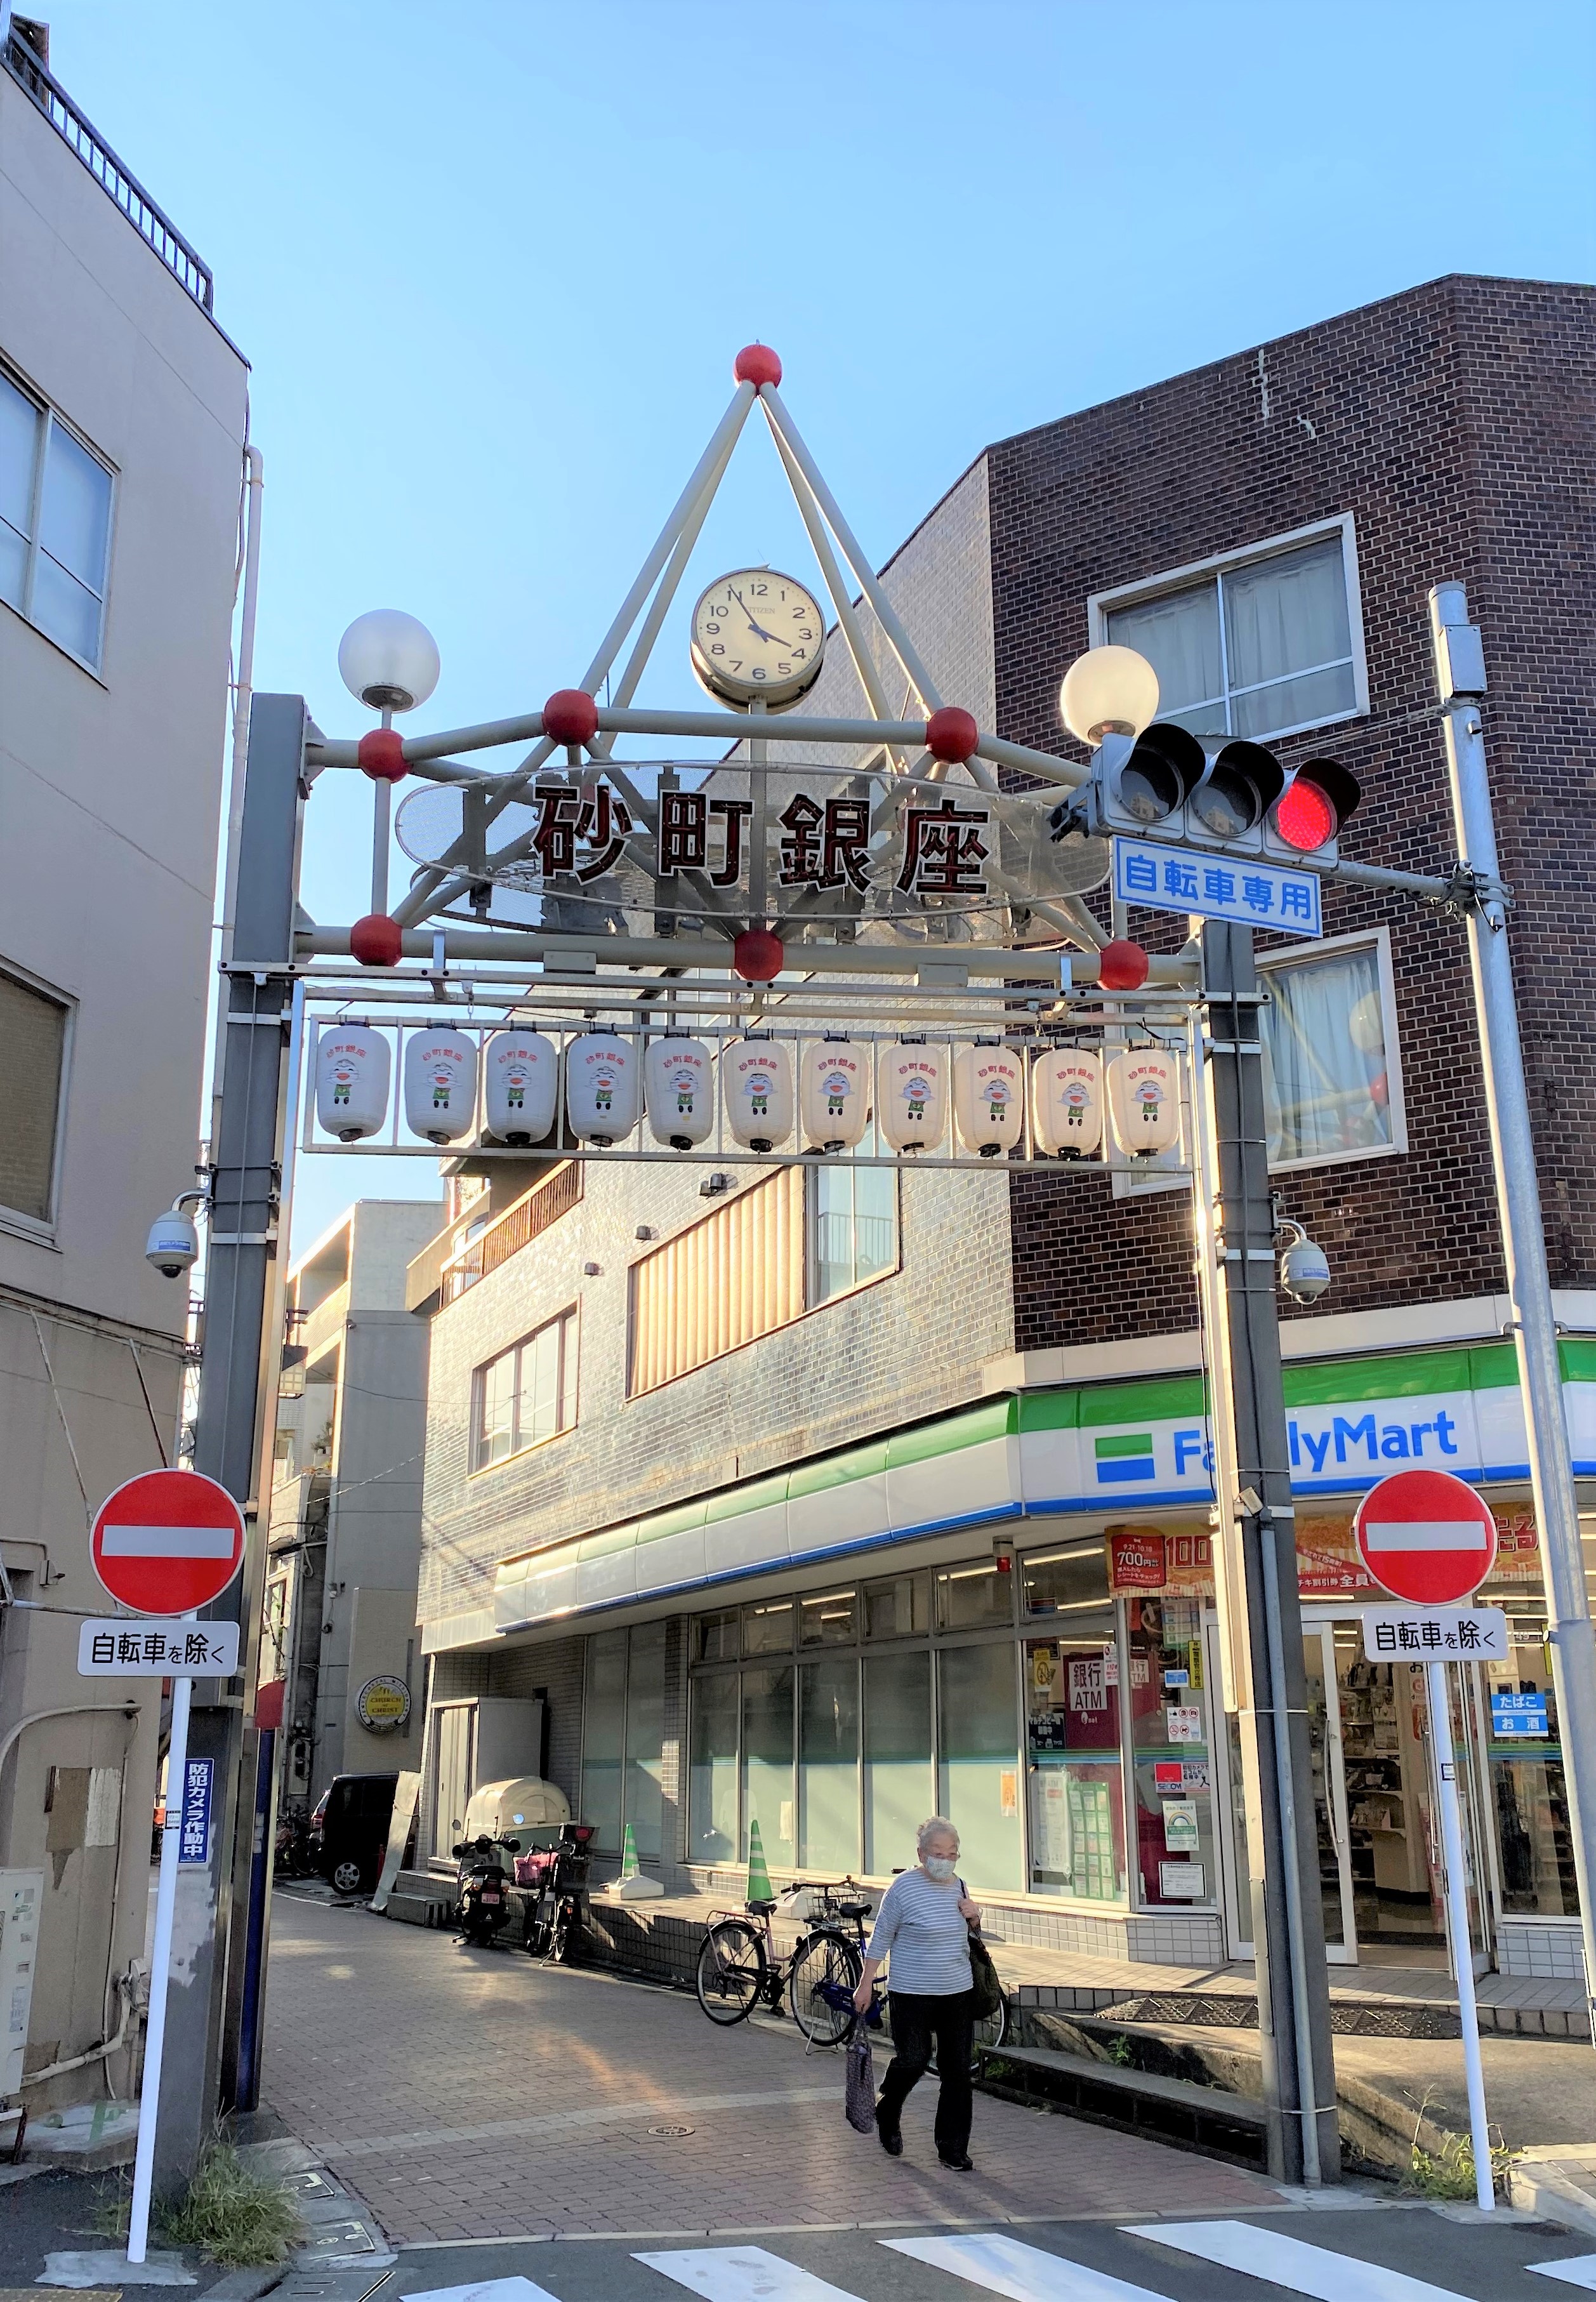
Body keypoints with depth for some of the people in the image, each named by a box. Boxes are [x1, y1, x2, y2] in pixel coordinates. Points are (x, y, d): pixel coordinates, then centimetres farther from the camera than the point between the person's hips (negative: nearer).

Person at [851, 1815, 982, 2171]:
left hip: (958, 1993, 6)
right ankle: (887, 2117, 25)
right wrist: (865, 1985, -6)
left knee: (958, 2071, 5)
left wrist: (974, 1918, 0)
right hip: (911, 1994, -5)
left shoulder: (957, 1885, 7)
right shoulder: (904, 1887, -11)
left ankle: (953, 2149, 15)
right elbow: (881, 1939, -6)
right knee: (912, 2060, -5)